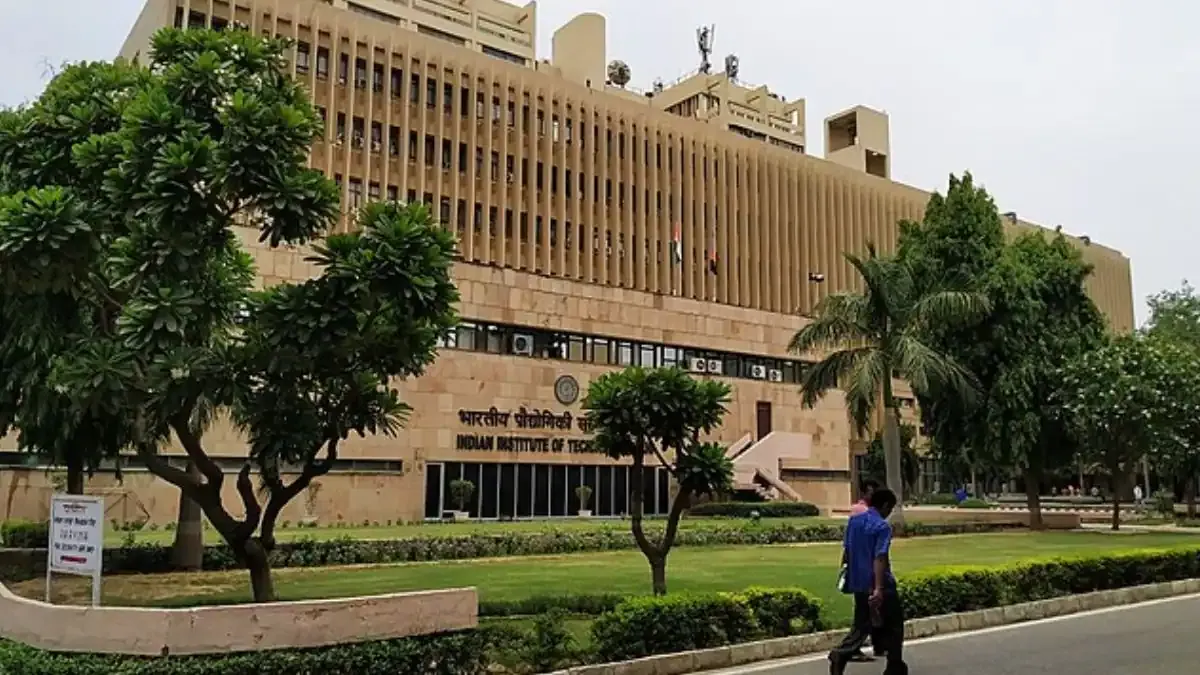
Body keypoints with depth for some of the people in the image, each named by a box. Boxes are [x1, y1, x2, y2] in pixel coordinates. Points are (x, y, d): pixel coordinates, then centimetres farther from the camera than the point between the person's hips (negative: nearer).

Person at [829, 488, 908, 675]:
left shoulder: (853, 520, 7)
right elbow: (879, 558, -23)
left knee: (862, 625, 12)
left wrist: (848, 575, 23)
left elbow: (846, 550, 13)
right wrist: (878, 589, -29)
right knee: (893, 625, 11)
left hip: (859, 584, 6)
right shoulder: (882, 526, -14)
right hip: (879, 585, -6)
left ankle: (841, 653, -10)